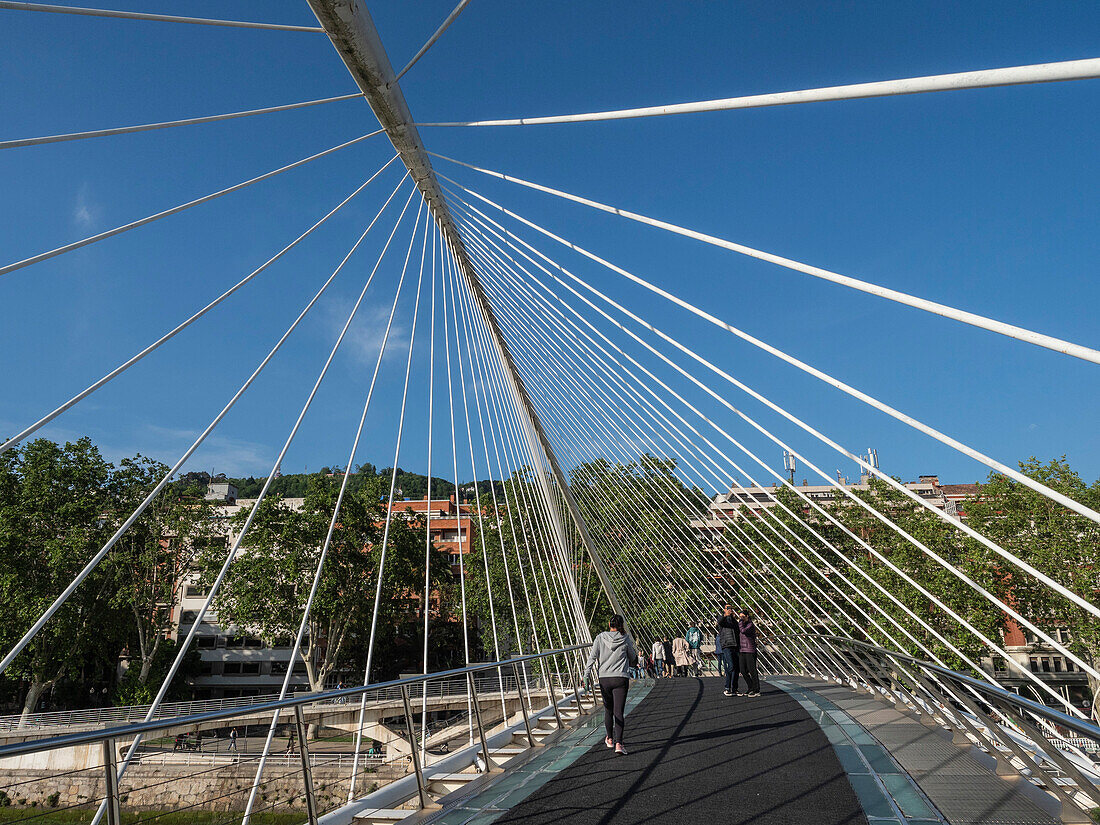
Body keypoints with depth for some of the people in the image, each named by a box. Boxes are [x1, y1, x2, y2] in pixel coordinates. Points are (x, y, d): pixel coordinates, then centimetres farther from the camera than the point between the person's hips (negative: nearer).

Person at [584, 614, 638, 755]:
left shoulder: (600, 638, 0)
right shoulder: (625, 639, 1)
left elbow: (593, 656, -8)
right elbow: (633, 660, 13)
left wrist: (586, 674, -8)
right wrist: (629, 664, 34)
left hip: (604, 678, 2)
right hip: (620, 679, -2)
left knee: (608, 710, 19)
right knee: (619, 712, -4)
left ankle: (610, 739, 34)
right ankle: (618, 743, -17)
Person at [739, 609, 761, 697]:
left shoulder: (751, 625, -10)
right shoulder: (743, 624, 14)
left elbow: (743, 630, -26)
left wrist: (741, 621, -17)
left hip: (750, 650, -8)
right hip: (743, 650, 8)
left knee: (752, 670, -4)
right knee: (743, 670, 7)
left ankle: (756, 691, 3)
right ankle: (751, 688, 19)